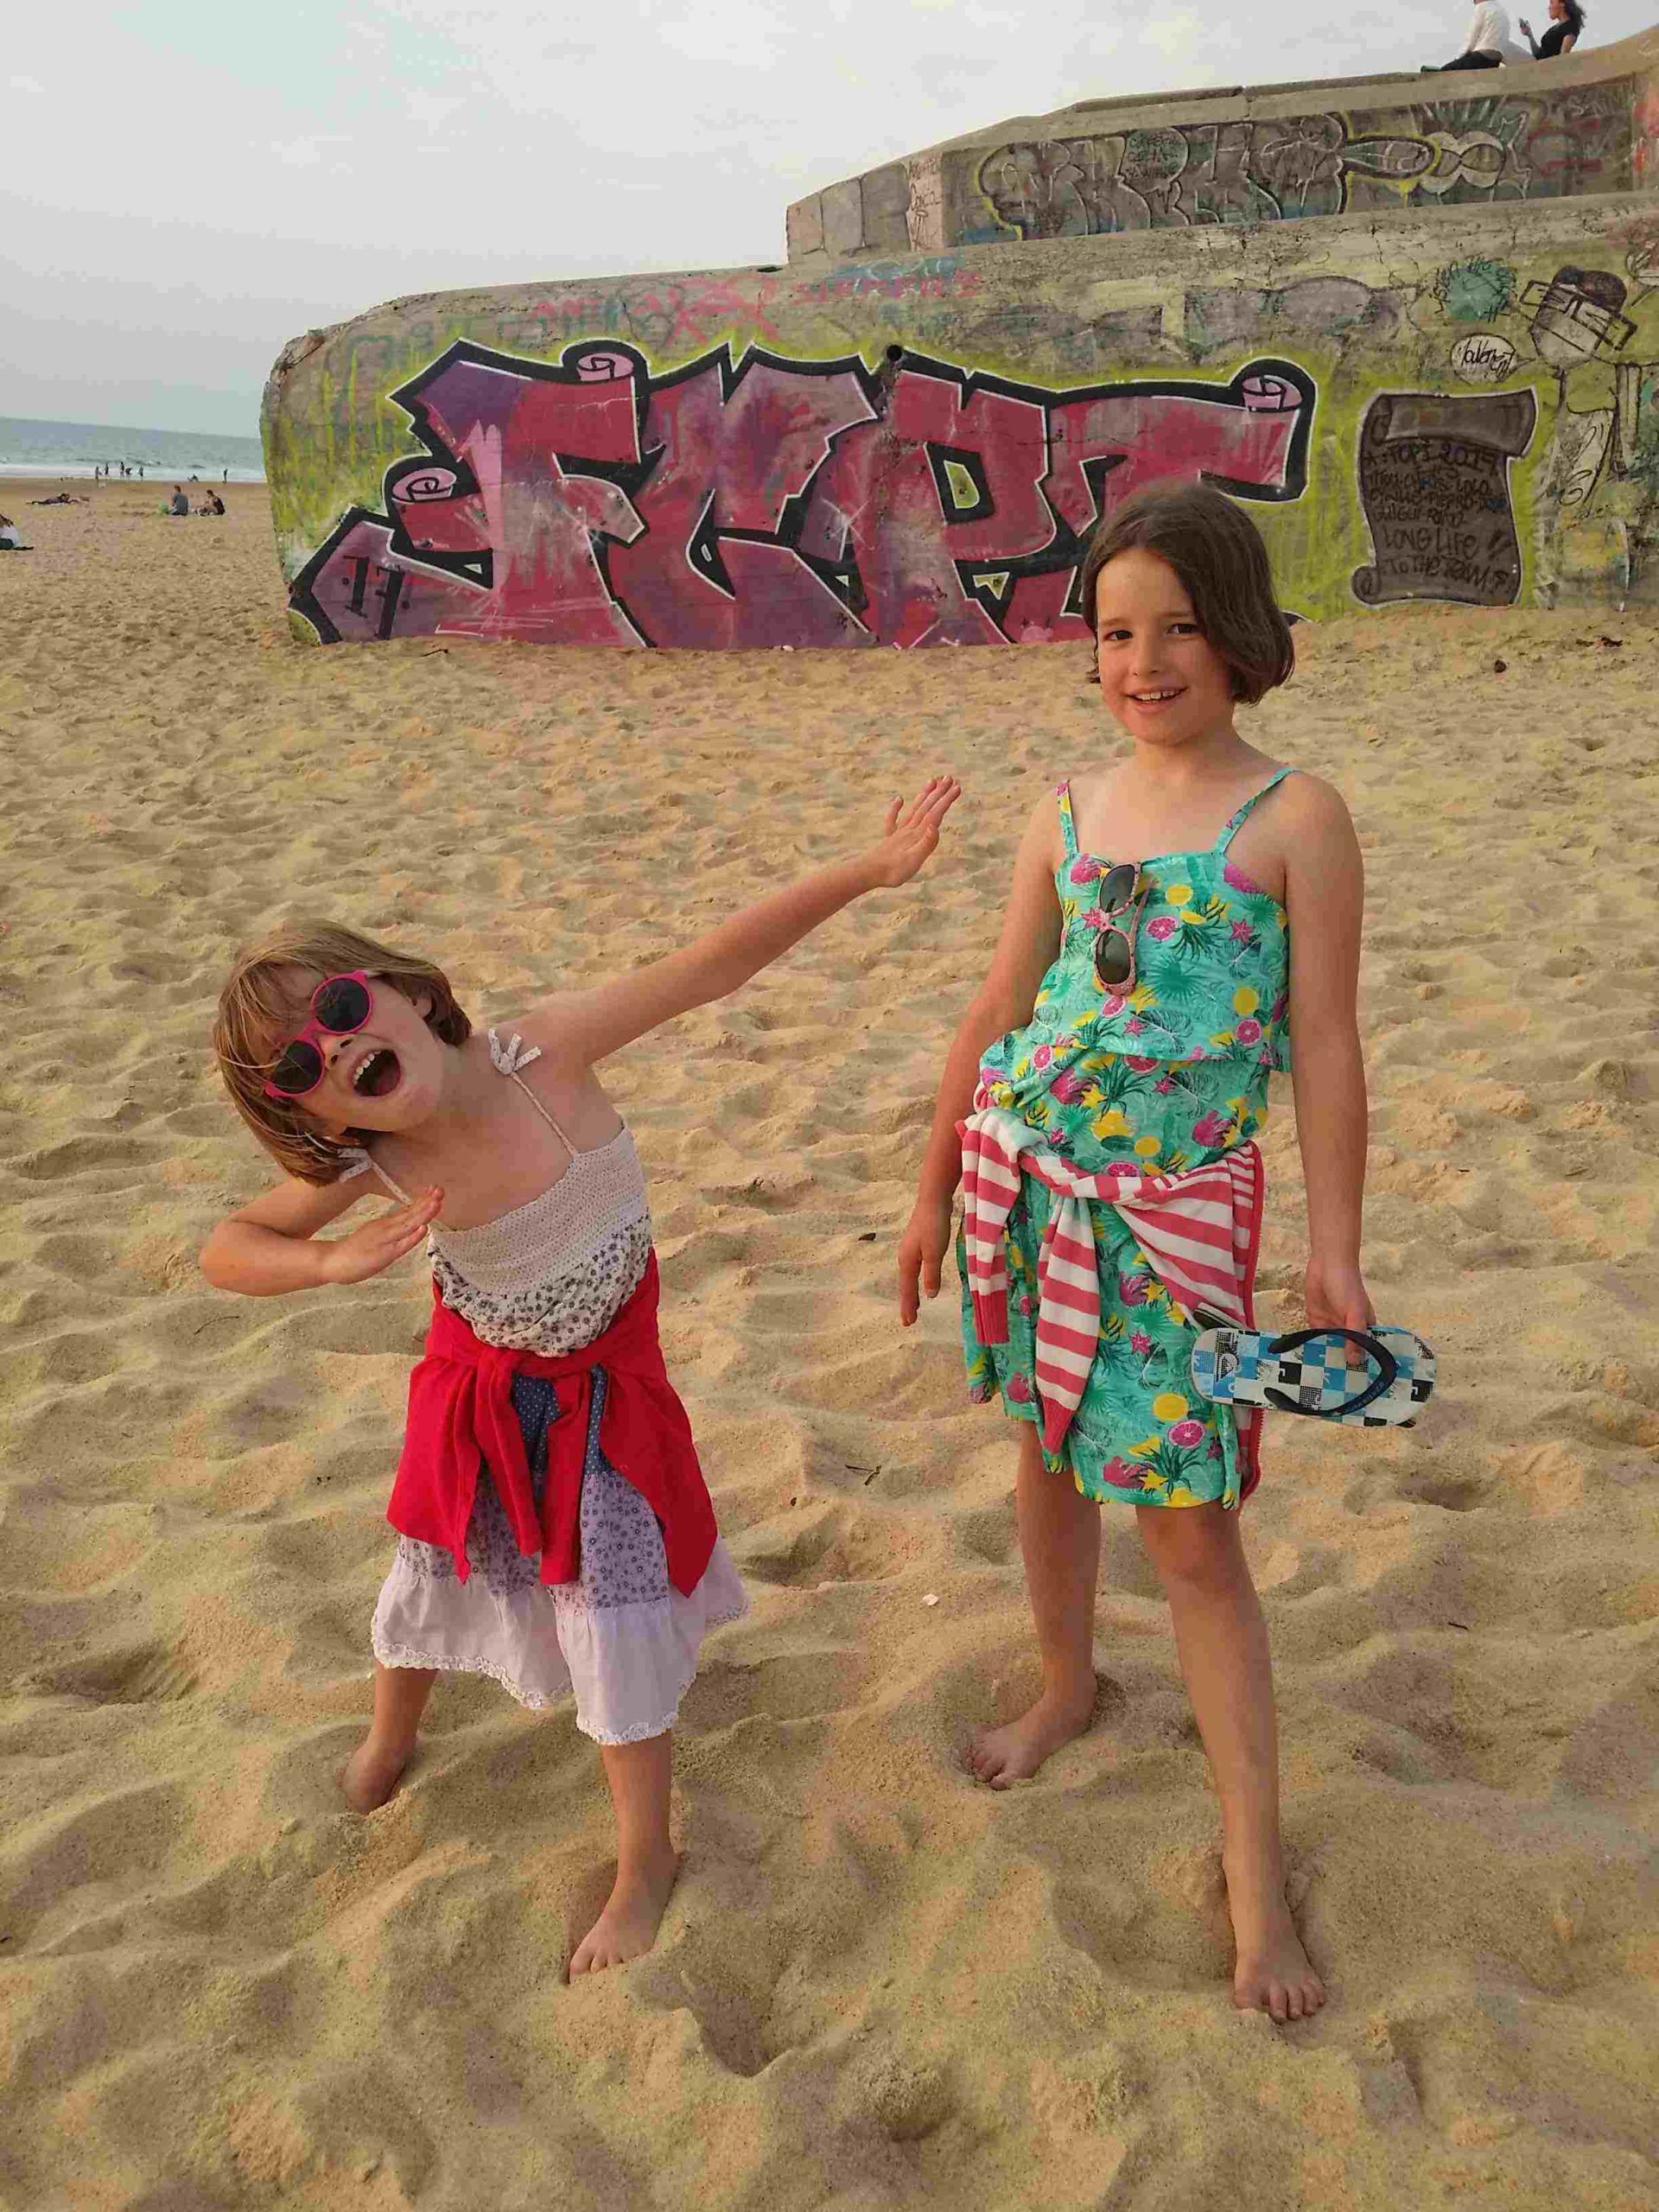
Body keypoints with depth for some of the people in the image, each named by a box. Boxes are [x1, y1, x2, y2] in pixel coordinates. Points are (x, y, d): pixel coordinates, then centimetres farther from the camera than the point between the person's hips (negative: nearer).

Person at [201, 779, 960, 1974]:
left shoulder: (544, 1051, -32)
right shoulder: (367, 1163, -24)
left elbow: (718, 961, -33)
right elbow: (229, 1247, -12)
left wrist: (870, 869, -37)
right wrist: (334, 1261, -33)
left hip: (600, 1383, -3)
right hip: (482, 1384, 3)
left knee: (614, 1621, 2)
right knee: (437, 1568, 24)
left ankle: (646, 1864, 25)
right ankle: (391, 1735, 58)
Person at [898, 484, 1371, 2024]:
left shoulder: (1295, 818, -8)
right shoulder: (1066, 814, 6)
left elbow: (1326, 1048, -8)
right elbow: (997, 1012, 11)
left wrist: (1335, 1253, -11)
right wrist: (933, 1190, 13)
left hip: (1181, 1204, -5)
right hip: (1031, 1181, 5)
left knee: (1192, 1533, -1)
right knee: (1049, 1449, 20)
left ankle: (1254, 1875, 12)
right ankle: (1067, 1685, 46)